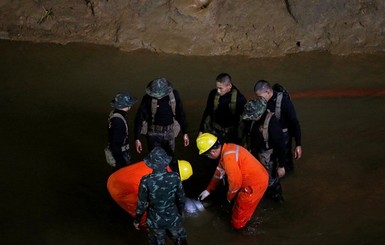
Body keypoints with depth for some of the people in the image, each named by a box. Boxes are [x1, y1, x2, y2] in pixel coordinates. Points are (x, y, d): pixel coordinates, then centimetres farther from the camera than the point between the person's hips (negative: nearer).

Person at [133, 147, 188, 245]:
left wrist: (137, 220, 3)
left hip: (155, 221, -1)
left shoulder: (146, 181, -25)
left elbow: (142, 203, -15)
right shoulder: (174, 177, -19)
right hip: (173, 218, 1)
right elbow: (181, 199, -7)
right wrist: (180, 213, 13)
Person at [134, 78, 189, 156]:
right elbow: (140, 118, -11)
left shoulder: (174, 95, -9)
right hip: (154, 133, -2)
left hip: (170, 132, 2)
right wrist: (137, 138, -14)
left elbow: (181, 114, 3)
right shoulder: (148, 98, -16)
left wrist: (185, 133, 4)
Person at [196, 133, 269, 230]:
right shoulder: (225, 149, 3)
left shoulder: (228, 157, -29)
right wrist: (208, 190, 25)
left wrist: (229, 196, -1)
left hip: (255, 184, -9)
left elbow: (235, 181, -22)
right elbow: (219, 171, 18)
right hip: (258, 177, 9)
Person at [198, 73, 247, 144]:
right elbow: (207, 112, 6)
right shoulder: (213, 94, -8)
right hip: (214, 132, 2)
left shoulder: (239, 99, -16)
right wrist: (201, 130, 8)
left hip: (231, 135, -2)